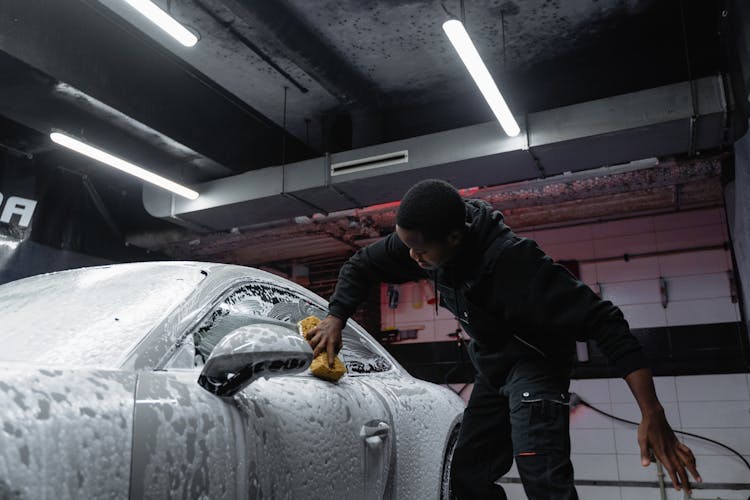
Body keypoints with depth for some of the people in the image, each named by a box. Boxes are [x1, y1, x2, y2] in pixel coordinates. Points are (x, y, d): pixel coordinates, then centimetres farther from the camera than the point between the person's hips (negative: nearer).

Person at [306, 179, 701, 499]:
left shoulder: (513, 259, -36)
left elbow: (601, 319, -37)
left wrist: (652, 413, -40)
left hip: (536, 359, -7)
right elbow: (362, 265, -2)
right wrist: (335, 320, -18)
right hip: (492, 365, 8)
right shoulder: (424, 241, -17)